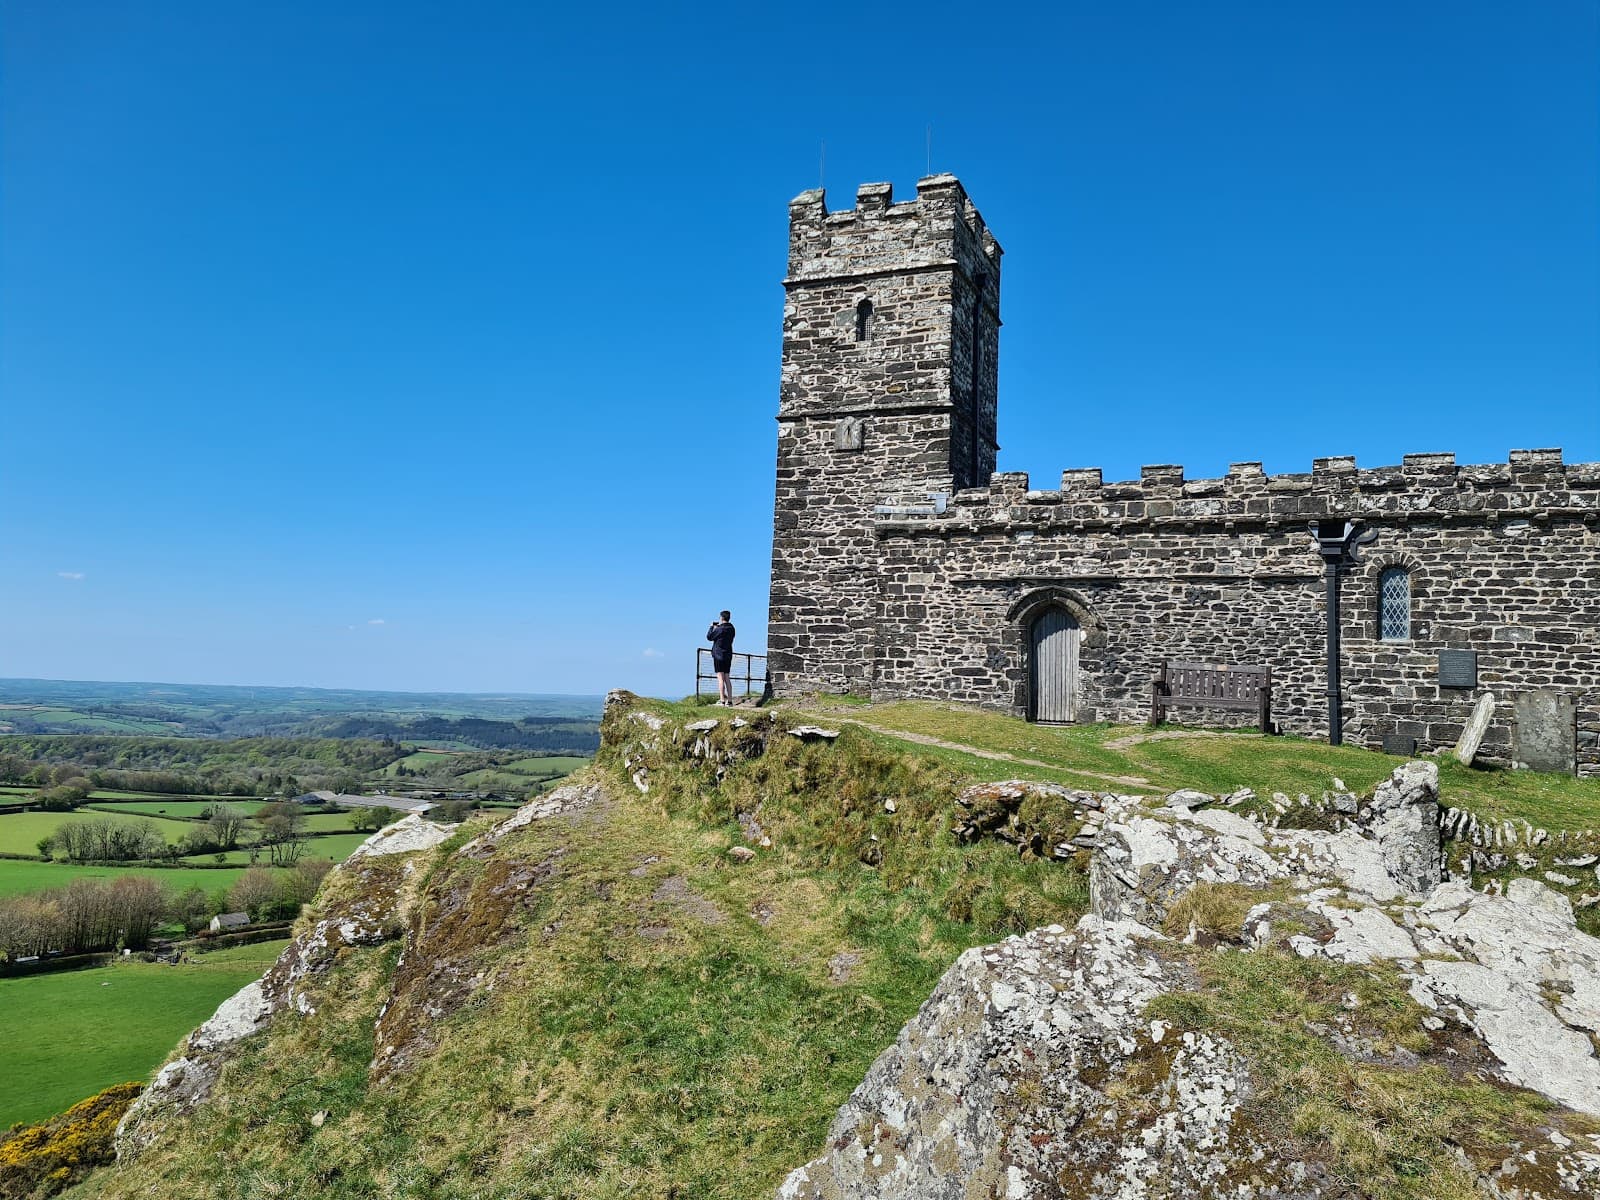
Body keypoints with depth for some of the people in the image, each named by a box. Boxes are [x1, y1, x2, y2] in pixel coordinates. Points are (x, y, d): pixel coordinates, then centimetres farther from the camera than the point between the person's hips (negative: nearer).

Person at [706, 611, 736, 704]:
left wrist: (712, 627, 9)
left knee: (720, 678, -7)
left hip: (719, 655, -7)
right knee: (726, 678, 11)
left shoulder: (719, 629, -15)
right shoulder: (731, 629, 8)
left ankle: (722, 700, -10)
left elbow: (709, 637, -5)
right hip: (728, 655, 7)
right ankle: (729, 700, 9)